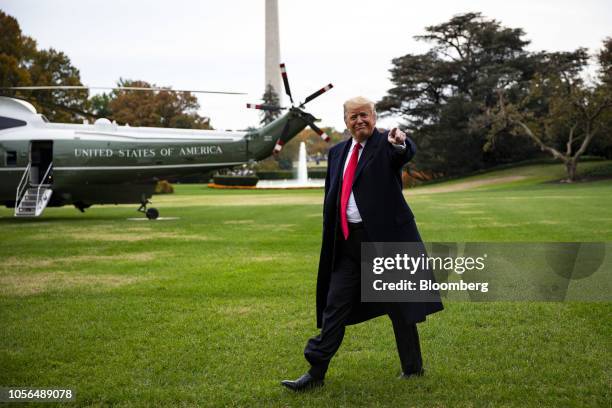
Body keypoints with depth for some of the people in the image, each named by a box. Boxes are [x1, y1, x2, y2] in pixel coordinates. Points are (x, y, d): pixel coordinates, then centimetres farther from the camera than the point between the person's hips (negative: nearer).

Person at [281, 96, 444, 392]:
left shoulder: (386, 143, -5)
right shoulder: (338, 152, 12)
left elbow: (407, 153, -29)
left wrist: (401, 143, -53)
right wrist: (331, 241, 14)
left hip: (385, 237, -5)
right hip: (348, 242, 5)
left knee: (399, 306, 7)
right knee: (334, 306, 7)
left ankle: (413, 368, 24)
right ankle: (316, 373, 13)